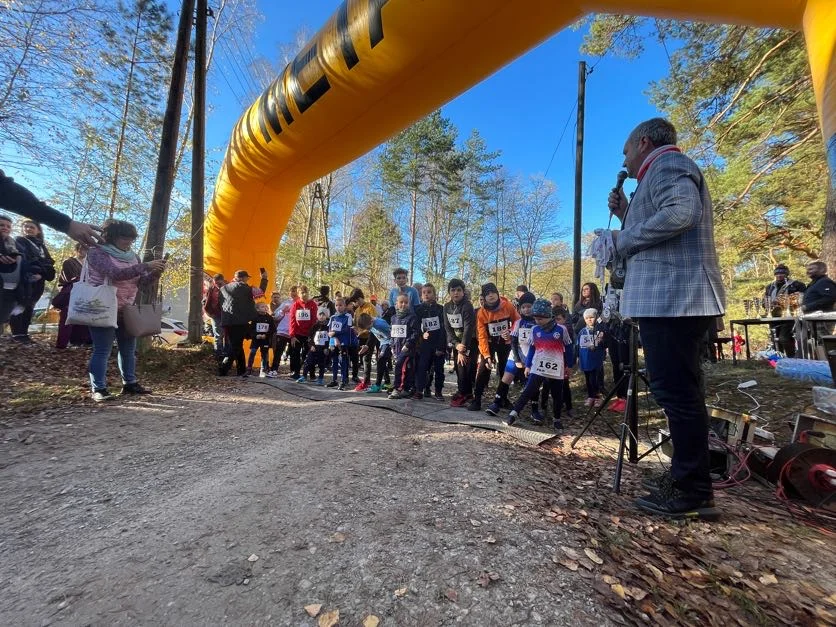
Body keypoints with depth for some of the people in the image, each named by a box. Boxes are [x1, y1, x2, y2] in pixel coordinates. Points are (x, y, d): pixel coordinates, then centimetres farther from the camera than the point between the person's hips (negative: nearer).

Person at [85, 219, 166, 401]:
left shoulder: (131, 255, 12)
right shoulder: (97, 253, -8)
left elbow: (141, 280, 9)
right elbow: (115, 274, -26)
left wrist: (156, 272, -11)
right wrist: (145, 266, -31)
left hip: (126, 310, 7)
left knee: (129, 348, 10)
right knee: (102, 350, -6)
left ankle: (129, 383, 18)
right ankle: (98, 389, 0)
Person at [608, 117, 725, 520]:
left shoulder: (668, 164, -3)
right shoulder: (664, 173, 28)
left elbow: (680, 215, -23)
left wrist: (622, 239, -12)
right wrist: (626, 214, 21)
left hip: (672, 298, -11)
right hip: (670, 298, 11)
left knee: (675, 391, -7)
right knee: (678, 391, 15)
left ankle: (694, 492, 3)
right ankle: (686, 476, 27)